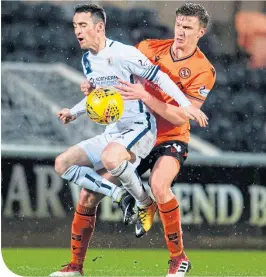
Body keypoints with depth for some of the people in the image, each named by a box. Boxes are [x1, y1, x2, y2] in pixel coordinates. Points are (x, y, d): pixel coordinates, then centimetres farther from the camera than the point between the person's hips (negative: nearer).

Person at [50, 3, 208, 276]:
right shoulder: (87, 60, 11)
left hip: (139, 128, -9)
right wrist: (74, 112, 15)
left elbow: (158, 77, -11)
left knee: (109, 157, -41)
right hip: (112, 133, 9)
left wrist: (186, 105, -16)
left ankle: (145, 202, -10)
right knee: (63, 164, -8)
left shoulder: (122, 54, -15)